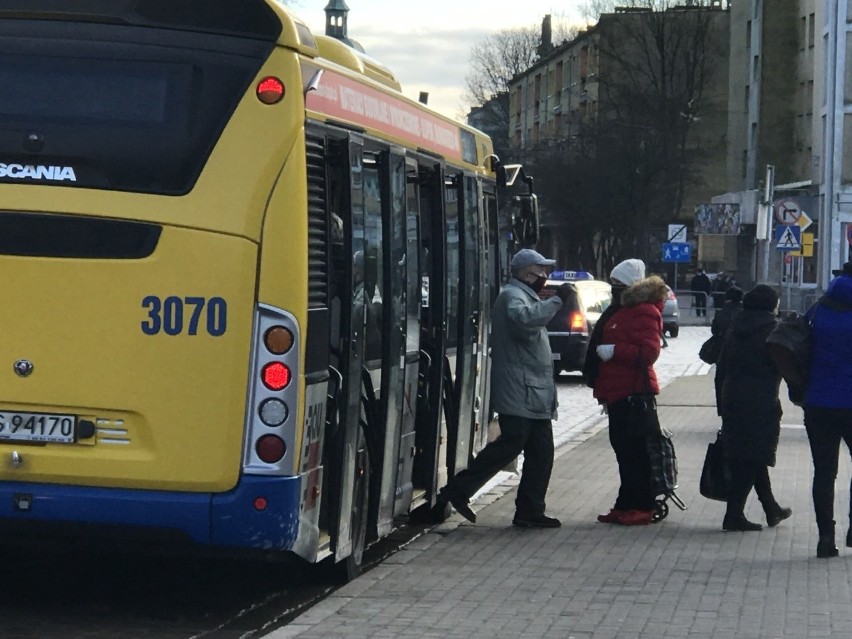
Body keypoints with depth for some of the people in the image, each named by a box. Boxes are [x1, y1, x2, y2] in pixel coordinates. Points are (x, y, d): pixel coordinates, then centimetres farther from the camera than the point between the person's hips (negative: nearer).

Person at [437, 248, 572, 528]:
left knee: (540, 452, 8)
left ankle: (530, 512, 11)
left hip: (535, 394, 11)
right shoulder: (512, 295, -10)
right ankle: (458, 491, -8)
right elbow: (524, 319, -32)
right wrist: (556, 300, -28)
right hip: (518, 392, -11)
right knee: (510, 444, -14)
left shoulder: (525, 295, 24)